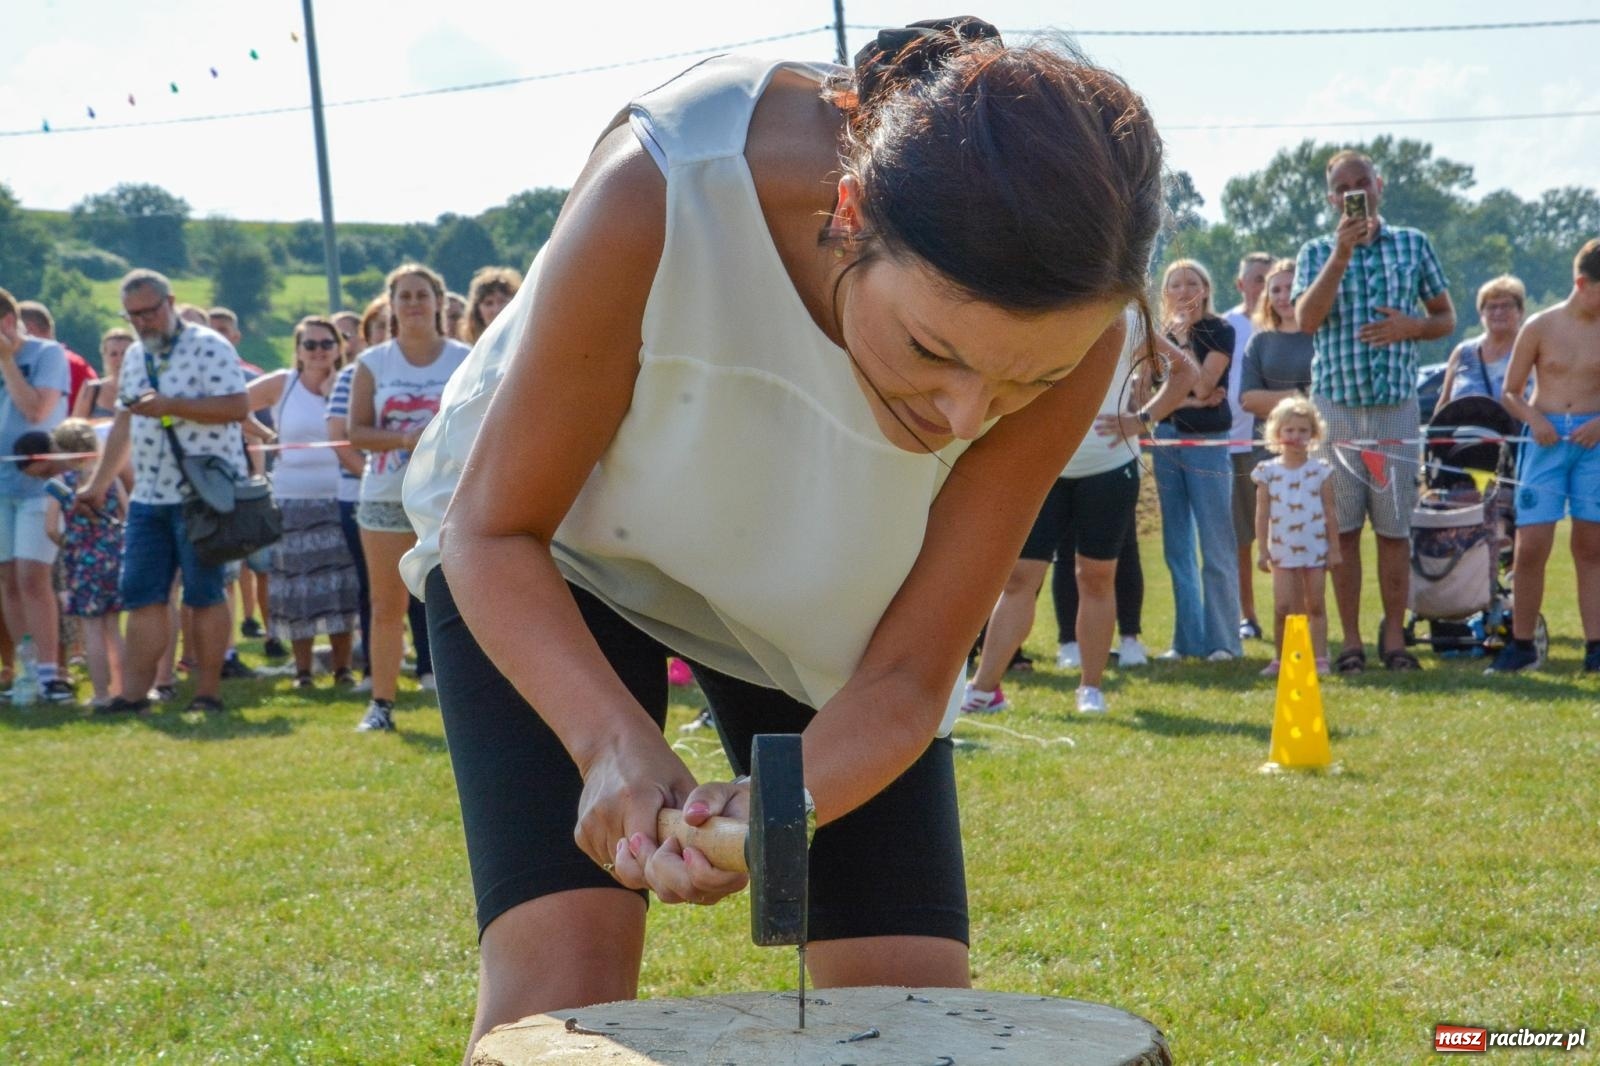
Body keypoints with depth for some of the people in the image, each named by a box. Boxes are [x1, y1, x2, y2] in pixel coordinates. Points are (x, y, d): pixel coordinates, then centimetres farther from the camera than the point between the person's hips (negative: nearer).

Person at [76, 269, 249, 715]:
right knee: (140, 595, 4)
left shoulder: (208, 346, -8)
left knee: (203, 594, -2)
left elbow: (238, 406, -18)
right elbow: (124, 423, 23)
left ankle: (207, 693, 4)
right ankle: (134, 692, 7)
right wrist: (98, 484, 21)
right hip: (149, 495, 8)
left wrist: (170, 405, -22)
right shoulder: (136, 356, 17)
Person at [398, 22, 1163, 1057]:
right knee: (561, 982, -21)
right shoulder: (659, 193, -37)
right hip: (571, 557, -2)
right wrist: (614, 740, -39)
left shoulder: (1067, 328, -29)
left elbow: (908, 678, -20)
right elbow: (494, 527, -23)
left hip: (821, 613, 2)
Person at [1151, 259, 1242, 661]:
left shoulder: (1219, 331, -3)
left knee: (1216, 547, -5)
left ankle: (1223, 640, -2)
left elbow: (1202, 387, -13)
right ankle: (1188, 639, 11)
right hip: (1167, 440, 5)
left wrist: (1183, 341, -10)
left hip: (1207, 442, -5)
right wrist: (1188, 401, -10)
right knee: (1177, 548, 6)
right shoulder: (1163, 334, 11)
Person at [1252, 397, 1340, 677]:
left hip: (1315, 549, 0)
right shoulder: (1268, 472, 1)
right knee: (1282, 607, -4)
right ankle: (1279, 659, 7)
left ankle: (1319, 658, 8)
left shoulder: (1320, 470, 2)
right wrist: (1263, 550, -1)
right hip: (1282, 551, 0)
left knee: (1316, 606, 5)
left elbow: (1330, 512, 4)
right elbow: (1262, 514, 2)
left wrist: (1334, 548, 1)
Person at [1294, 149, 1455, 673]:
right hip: (1336, 404, 0)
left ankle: (1394, 636, 11)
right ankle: (1350, 640, 7)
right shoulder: (1317, 251, 6)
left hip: (1396, 404, 0)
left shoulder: (1413, 244, 9)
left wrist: (1411, 326, -8)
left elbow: (1446, 317, 13)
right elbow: (1307, 320, -11)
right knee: (1343, 527, 1)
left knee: (1395, 527, 1)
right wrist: (1342, 253, -17)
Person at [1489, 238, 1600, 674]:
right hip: (1546, 439, -1)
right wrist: (1534, 419, -12)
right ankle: (1521, 646, 5)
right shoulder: (1540, 327, 1)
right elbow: (1509, 393, 5)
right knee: (1531, 546, -6)